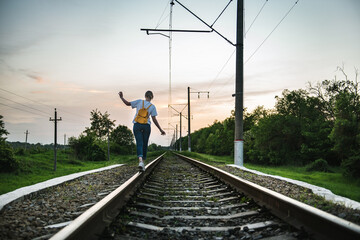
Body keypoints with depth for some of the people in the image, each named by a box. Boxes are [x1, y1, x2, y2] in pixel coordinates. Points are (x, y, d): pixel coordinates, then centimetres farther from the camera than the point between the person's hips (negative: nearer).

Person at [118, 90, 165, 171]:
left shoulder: (139, 102, 1)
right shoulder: (152, 106, 0)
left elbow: (128, 103, 4)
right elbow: (154, 120, -5)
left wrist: (122, 97, 17)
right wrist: (161, 130, 0)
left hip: (137, 125, 0)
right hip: (146, 126, 0)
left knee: (139, 143, -7)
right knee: (145, 145, 11)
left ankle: (140, 161, -32)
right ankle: (143, 164, 16)